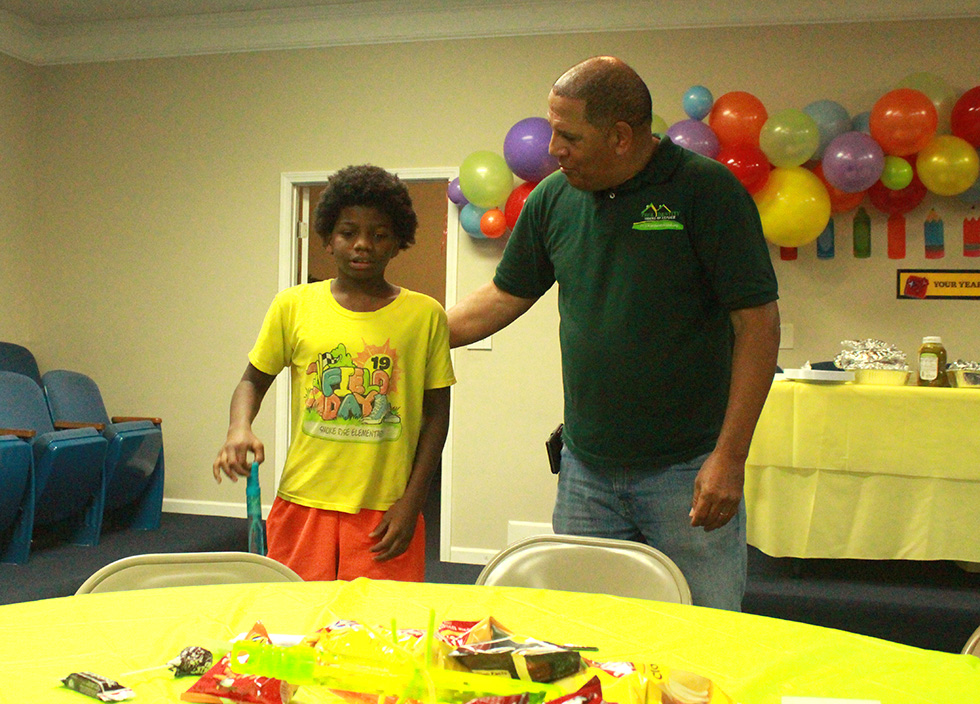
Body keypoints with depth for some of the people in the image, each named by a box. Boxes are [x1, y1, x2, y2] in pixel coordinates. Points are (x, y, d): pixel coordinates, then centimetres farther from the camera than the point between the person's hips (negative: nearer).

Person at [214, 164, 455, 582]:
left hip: (385, 512, -1)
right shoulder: (293, 306, 2)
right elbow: (253, 380, 12)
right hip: (303, 505, 1)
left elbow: (436, 413, 4)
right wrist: (239, 429, -9)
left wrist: (411, 502, -2)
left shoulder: (424, 315, 0)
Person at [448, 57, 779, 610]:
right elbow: (506, 295, 16)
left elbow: (758, 322, -11)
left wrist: (730, 455, -15)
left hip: (686, 473, -4)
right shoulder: (553, 198, 4)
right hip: (585, 471, 5)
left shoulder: (706, 189, -11)